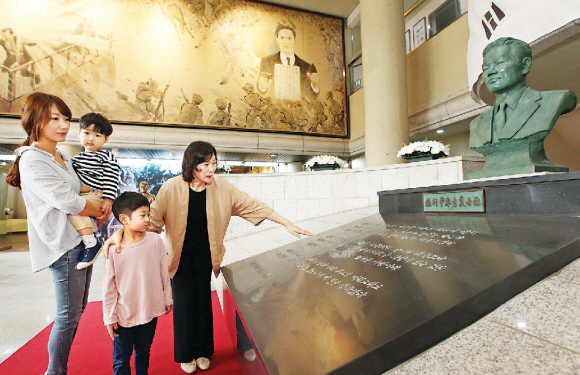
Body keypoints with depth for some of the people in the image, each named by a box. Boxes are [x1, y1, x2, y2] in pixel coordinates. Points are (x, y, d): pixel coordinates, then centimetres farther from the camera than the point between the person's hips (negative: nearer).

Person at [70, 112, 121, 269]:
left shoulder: (107, 157, -3)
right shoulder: (77, 158, 22)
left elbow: (111, 179, -11)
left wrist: (108, 199, -19)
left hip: (98, 197, -9)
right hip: (81, 196, 9)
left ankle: (91, 242, -28)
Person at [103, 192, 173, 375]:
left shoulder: (155, 240, -11)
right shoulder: (113, 248, -15)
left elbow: (164, 272, -1)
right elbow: (109, 286, -6)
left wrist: (167, 299, 7)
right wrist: (109, 317, -1)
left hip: (150, 310, 2)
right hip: (124, 315, -2)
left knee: (143, 352, 23)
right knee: (120, 360, 16)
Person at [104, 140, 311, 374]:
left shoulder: (221, 187, -12)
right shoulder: (172, 188, -15)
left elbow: (252, 205, -10)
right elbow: (152, 216, -11)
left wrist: (287, 224, -11)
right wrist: (120, 232, -25)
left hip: (205, 254, 1)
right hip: (181, 255, -1)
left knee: (203, 300, 10)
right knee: (184, 302, 6)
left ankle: (203, 351, 35)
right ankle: (186, 354, 32)